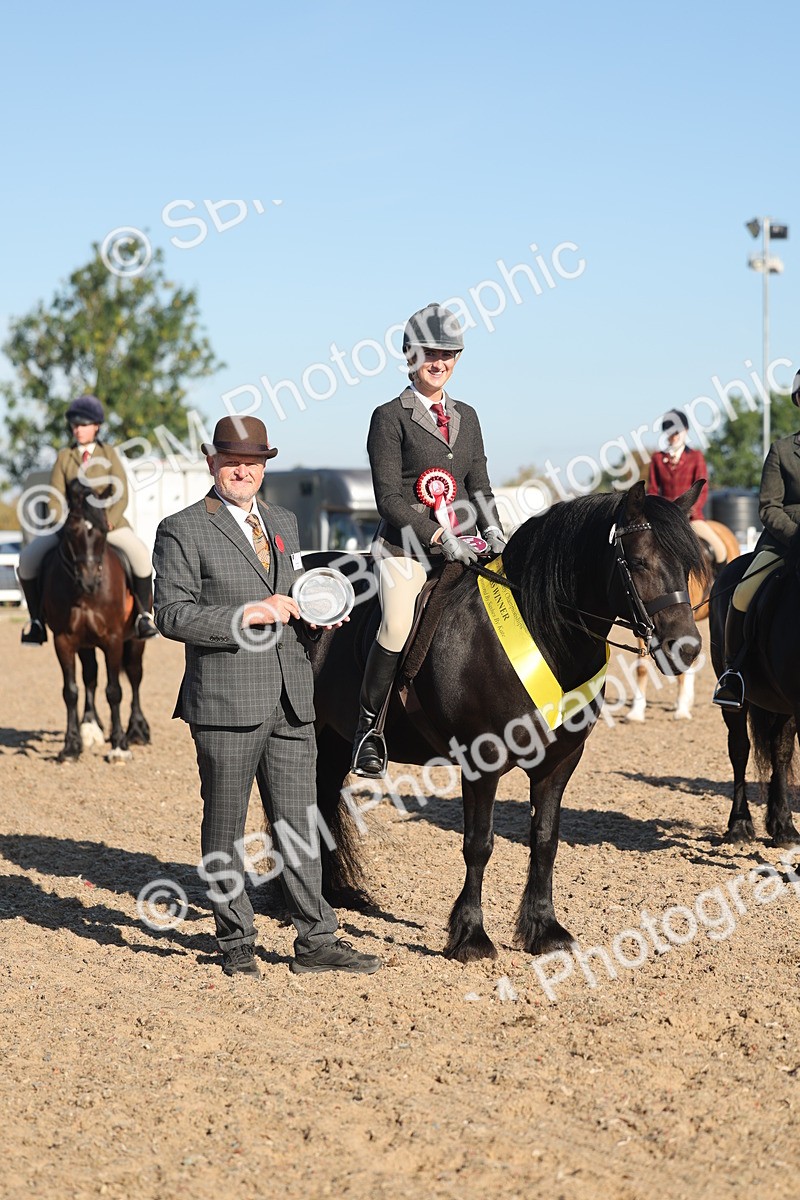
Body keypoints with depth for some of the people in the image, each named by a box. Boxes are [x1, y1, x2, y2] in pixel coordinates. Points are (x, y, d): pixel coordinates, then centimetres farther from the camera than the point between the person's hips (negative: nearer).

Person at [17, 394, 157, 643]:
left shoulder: (108, 454, 1)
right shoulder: (65, 456, 4)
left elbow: (121, 496, -4)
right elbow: (55, 499, 3)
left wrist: (107, 523, -19)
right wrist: (63, 525, -14)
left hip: (107, 521, -2)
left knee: (139, 553, -31)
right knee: (28, 557, -18)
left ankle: (144, 614, -14)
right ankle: (36, 619, -2)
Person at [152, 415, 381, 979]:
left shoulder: (284, 521, 15)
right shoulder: (183, 531, -5)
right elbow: (173, 615, -12)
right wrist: (247, 614, -21)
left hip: (292, 701, 5)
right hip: (226, 703, -5)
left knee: (299, 825, 8)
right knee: (226, 830, 6)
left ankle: (316, 942, 14)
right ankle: (237, 944, 18)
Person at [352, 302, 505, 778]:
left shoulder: (467, 417, 17)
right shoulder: (391, 417, -1)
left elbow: (479, 487, 17)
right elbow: (388, 498, -8)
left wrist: (493, 532, -4)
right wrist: (439, 537, -17)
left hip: (459, 546, 6)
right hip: (405, 545, -6)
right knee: (398, 625, -28)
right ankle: (368, 727, -11)